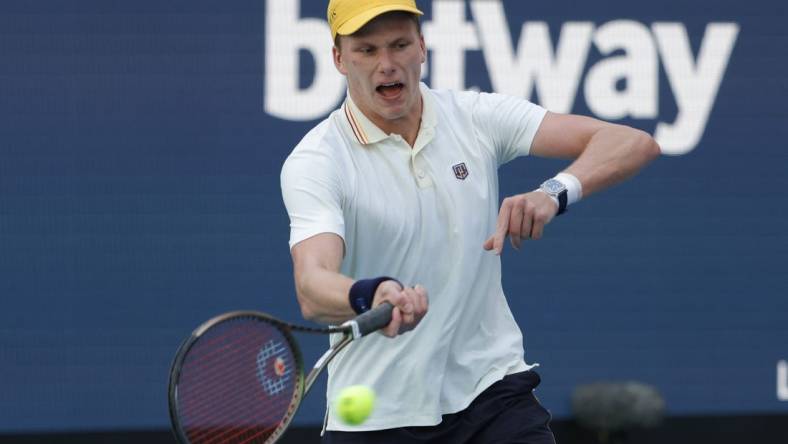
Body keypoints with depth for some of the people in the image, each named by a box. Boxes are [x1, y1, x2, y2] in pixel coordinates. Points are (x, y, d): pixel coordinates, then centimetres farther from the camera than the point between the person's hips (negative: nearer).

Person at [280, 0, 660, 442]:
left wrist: (555, 192, -30)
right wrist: (370, 295, -51)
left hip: (490, 387, 1)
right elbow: (313, 287, -28)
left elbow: (633, 143, -11)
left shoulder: (478, 116, -3)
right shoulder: (314, 162, -11)